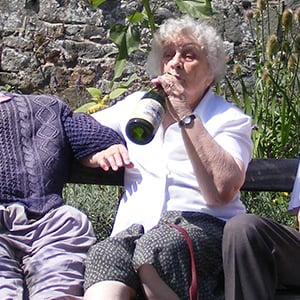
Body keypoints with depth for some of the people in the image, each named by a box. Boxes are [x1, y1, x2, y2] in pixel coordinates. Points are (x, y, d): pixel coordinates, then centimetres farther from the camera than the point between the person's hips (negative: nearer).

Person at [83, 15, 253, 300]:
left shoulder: (229, 118, 8)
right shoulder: (136, 104, 22)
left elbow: (222, 191, -10)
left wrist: (185, 115, -10)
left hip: (203, 226, -2)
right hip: (136, 228, 3)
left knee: (153, 248, -38)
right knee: (103, 254, -35)